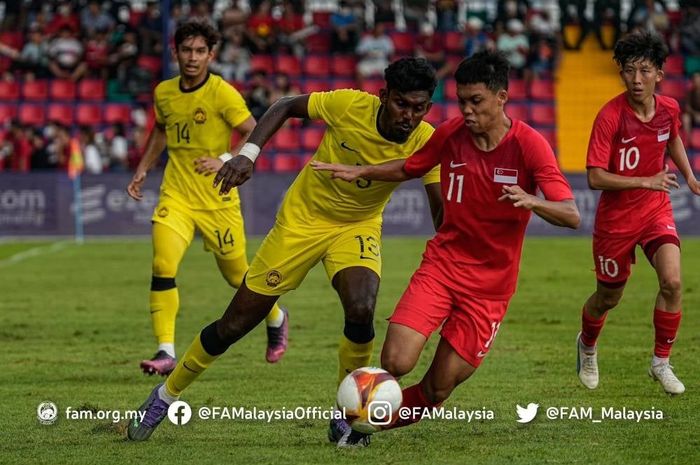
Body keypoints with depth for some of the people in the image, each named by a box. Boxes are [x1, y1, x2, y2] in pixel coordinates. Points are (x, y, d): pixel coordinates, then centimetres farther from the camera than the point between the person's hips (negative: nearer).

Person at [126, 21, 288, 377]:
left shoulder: (222, 93, -13)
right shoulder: (163, 92, 4)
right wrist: (142, 170, 18)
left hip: (218, 200, -3)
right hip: (176, 196, 3)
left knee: (237, 275, 11)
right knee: (163, 266, -18)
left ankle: (276, 318, 42)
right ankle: (166, 353, -16)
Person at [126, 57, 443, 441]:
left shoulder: (425, 143, -22)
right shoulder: (350, 106, -25)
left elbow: (442, 210, -21)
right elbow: (286, 107, -9)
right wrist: (248, 153, -21)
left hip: (357, 226, 1)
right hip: (302, 219, -1)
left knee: (361, 310, -30)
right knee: (234, 325, 3)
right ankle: (166, 395, 27)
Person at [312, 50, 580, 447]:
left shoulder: (529, 145, -14)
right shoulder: (451, 134, -3)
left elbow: (571, 216, -20)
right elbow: (409, 168, 18)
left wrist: (532, 202, -39)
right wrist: (360, 172, 4)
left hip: (490, 284, -2)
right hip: (442, 263, 2)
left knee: (439, 389, -3)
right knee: (396, 362, -18)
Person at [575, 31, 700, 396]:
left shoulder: (669, 109, -6)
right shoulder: (610, 116, -22)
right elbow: (595, 177, -25)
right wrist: (646, 181, -30)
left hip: (656, 209, 3)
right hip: (616, 217, -3)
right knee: (608, 297, 12)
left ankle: (661, 363, 1)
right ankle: (587, 346, 45)